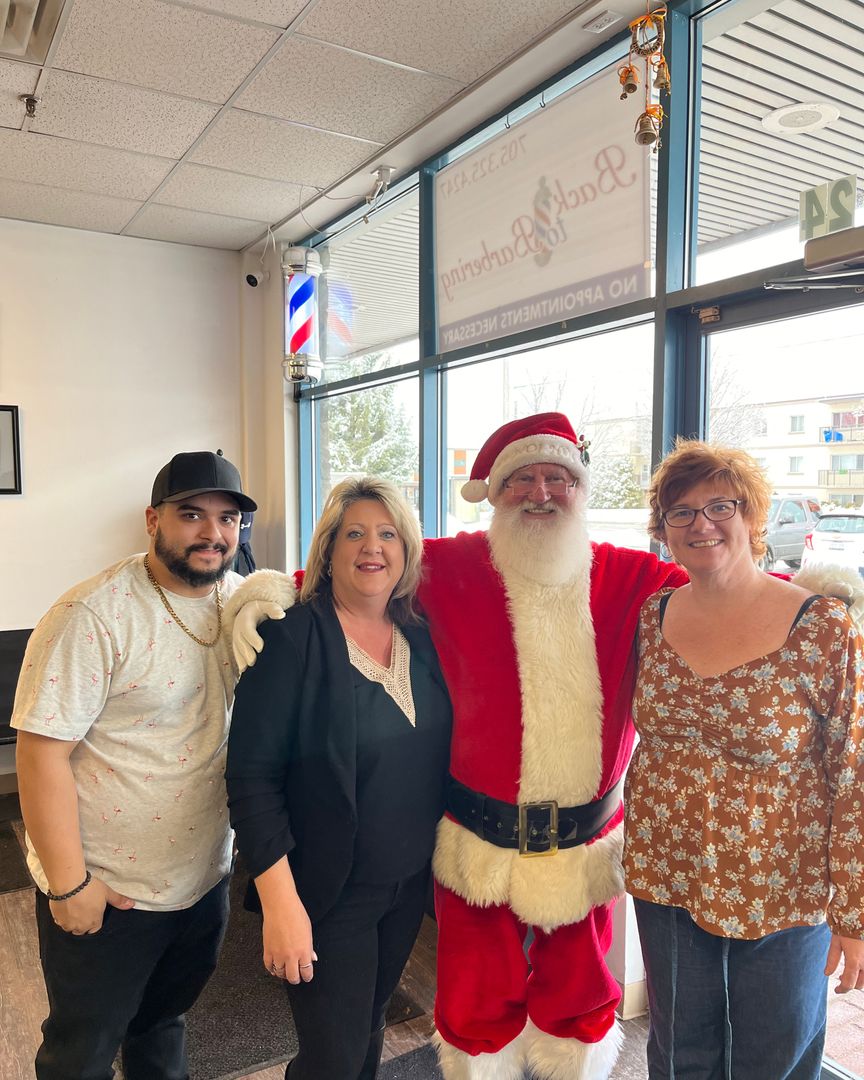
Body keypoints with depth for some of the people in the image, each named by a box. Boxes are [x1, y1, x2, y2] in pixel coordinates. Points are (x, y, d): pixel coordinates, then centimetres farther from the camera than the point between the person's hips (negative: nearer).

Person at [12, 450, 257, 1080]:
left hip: (206, 876, 5)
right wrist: (68, 884, -18)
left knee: (165, 1023, 28)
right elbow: (42, 751, -22)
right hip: (105, 890, -5)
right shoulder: (93, 617, -23)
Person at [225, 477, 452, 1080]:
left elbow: (438, 756, 8)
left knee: (369, 1028, 23)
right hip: (327, 890, -5)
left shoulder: (423, 639, -1)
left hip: (411, 881, 5)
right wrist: (280, 900, -20)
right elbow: (252, 774, -18)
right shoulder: (294, 637, -17)